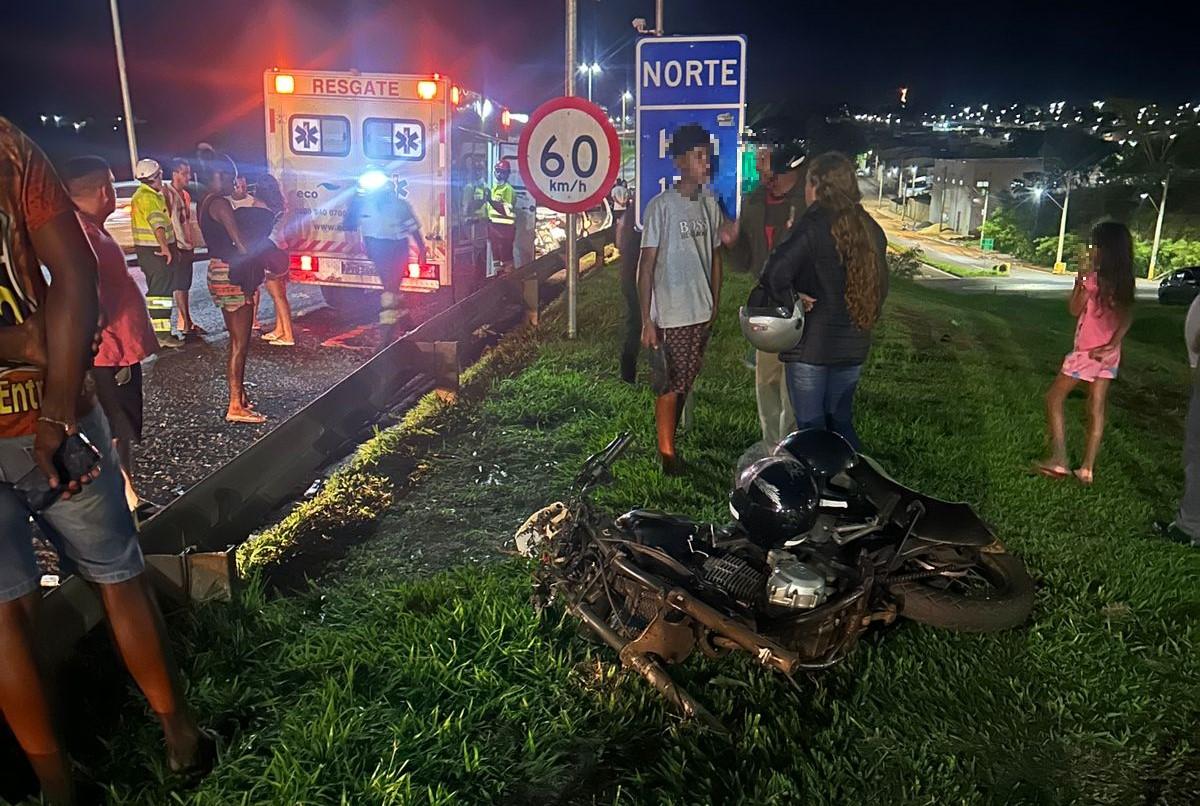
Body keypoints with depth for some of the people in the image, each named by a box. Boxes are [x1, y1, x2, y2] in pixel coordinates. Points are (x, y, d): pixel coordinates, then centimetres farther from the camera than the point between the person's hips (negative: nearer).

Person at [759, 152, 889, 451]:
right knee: (840, 422, 19)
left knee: (811, 428, 5)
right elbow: (880, 285, 15)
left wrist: (792, 302, -13)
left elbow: (775, 275, -28)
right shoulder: (870, 229, 7)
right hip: (854, 345, 7)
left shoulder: (813, 226, -15)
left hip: (811, 342, -6)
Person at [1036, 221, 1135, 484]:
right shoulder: (1124, 282, 5)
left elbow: (1074, 310, -6)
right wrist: (1113, 344, -7)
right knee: (1097, 408, 10)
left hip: (1088, 351, -7)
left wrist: (1080, 280, 0)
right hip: (1109, 353, 7)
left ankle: (1059, 459, 0)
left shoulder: (1094, 278, -15)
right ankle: (1087, 468, 14)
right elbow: (1127, 317, 2)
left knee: (1055, 397, 6)